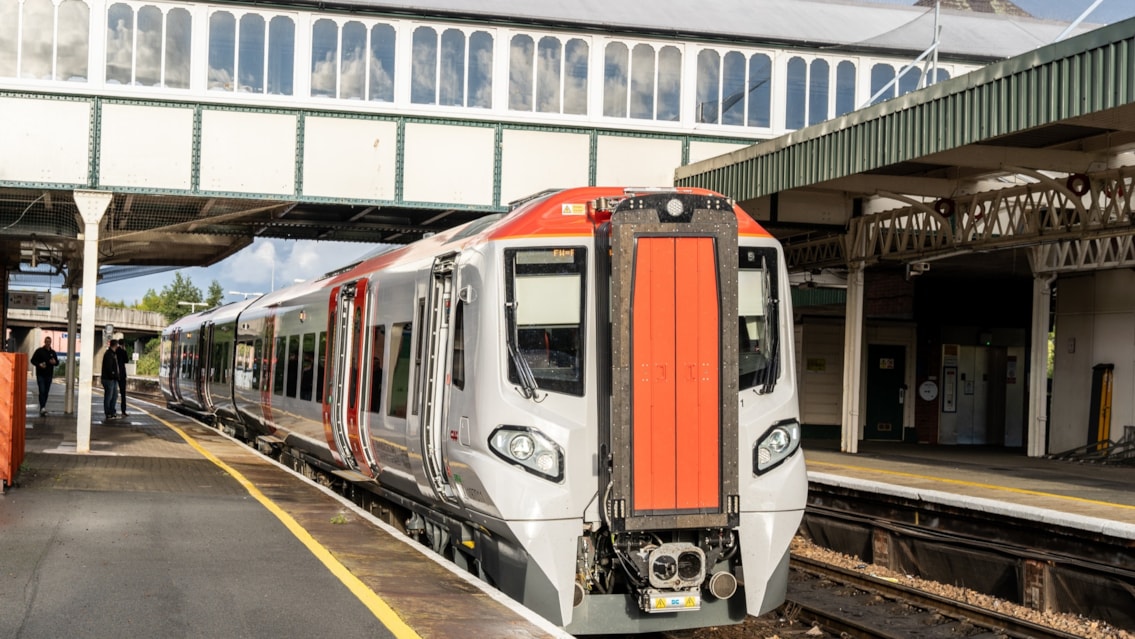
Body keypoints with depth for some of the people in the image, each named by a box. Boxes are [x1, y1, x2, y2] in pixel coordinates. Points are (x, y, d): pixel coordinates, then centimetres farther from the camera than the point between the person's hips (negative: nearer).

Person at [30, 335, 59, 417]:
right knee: (42, 391, -15)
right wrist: (39, 364, -18)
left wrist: (55, 362, -6)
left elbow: (57, 362, 18)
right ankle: (42, 408, -23)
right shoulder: (39, 351, -1)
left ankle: (43, 409, 13)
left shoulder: (53, 352, 12)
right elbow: (33, 360, -1)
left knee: (46, 392, 6)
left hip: (49, 375, 4)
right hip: (40, 374, -4)